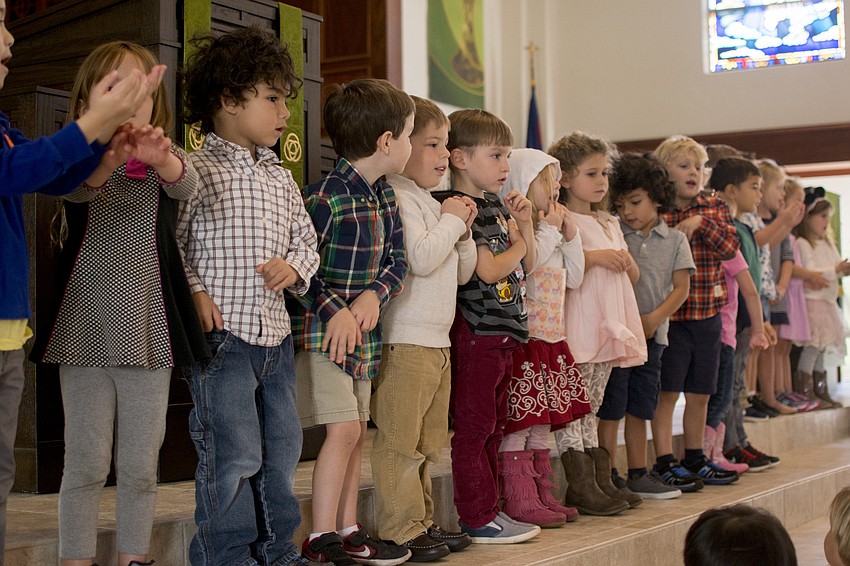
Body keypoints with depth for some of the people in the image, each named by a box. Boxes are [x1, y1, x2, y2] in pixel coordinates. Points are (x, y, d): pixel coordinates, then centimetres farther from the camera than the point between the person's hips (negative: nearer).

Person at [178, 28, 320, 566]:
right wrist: (194, 294, -17)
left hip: (275, 334, 8)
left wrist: (293, 266, 1)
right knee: (233, 453, -7)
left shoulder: (282, 179, 15)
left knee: (281, 449, 14)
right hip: (221, 334, -7)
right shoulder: (196, 172, -7)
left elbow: (306, 239, 21)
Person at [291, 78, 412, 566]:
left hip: (364, 331, 8)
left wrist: (374, 295, -8)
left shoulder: (386, 198, 9)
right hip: (322, 328, -8)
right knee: (344, 428, -11)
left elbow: (398, 262, 11)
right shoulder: (325, 197, -17)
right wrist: (334, 310, -20)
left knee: (356, 433, 10)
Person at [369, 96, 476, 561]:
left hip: (437, 340, 10)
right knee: (399, 441, -5)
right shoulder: (398, 199, -11)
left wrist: (463, 229, 6)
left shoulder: (432, 203, 19)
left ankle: (421, 522, 24)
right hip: (404, 341, -10)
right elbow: (421, 257, -23)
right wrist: (451, 221, -9)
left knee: (427, 443, 15)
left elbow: (462, 273, 22)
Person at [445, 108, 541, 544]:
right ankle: (477, 519, 2)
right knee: (473, 427, -3)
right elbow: (488, 269, -17)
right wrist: (518, 243, 0)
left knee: (493, 426, 14)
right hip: (477, 332, -10)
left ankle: (488, 511, 22)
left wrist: (524, 222, 4)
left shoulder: (496, 205, 16)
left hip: (503, 332, 10)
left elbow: (527, 264, 18)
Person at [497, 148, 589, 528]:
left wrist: (570, 234, 10)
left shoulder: (551, 233, 20)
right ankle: (519, 501, -2)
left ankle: (541, 496, 19)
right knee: (519, 423, -7)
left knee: (542, 424, 13)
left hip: (551, 338, 10)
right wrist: (550, 230, -12)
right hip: (521, 338, -10)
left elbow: (574, 278, 21)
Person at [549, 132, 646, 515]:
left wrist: (626, 262, -1)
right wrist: (594, 257, -20)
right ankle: (581, 487, -3)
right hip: (577, 329, -8)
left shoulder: (609, 223, 19)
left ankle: (600, 481, 15)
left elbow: (633, 278, 21)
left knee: (591, 406, 13)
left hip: (609, 325, 8)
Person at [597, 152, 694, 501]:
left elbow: (681, 288, 2)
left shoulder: (674, 240, 7)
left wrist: (654, 318, -11)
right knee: (611, 409, -1)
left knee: (639, 408, 12)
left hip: (651, 335, 3)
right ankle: (607, 477, 6)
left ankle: (638, 474, 20)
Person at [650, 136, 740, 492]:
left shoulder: (714, 209, 10)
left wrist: (701, 223, -16)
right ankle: (665, 464, 7)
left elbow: (730, 247, -5)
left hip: (708, 315, 5)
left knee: (700, 393, 14)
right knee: (667, 392, -1)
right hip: (670, 314, -5)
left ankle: (695, 459, 27)